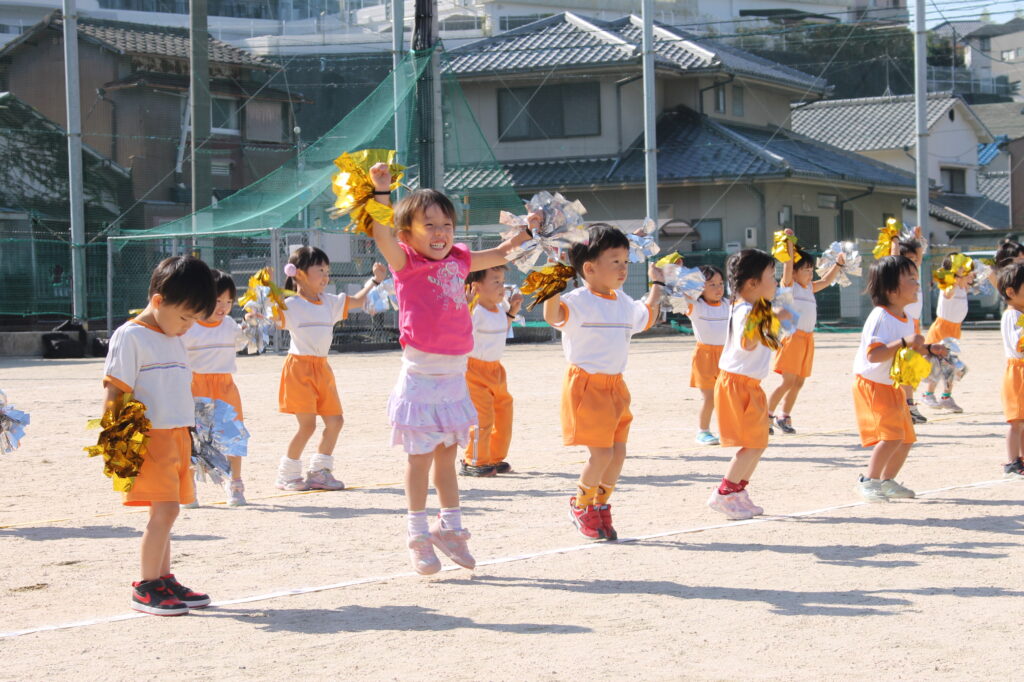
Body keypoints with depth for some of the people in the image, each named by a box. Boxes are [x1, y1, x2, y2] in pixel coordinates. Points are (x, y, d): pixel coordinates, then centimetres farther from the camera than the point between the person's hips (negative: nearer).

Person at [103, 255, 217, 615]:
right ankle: (146, 588, -4)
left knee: (165, 512, 9)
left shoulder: (175, 341, 17)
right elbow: (114, 394, -11)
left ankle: (164, 580, 15)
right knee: (165, 510, -11)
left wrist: (190, 437, 22)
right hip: (149, 437, -8)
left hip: (178, 436, 8)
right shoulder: (130, 337, -8)